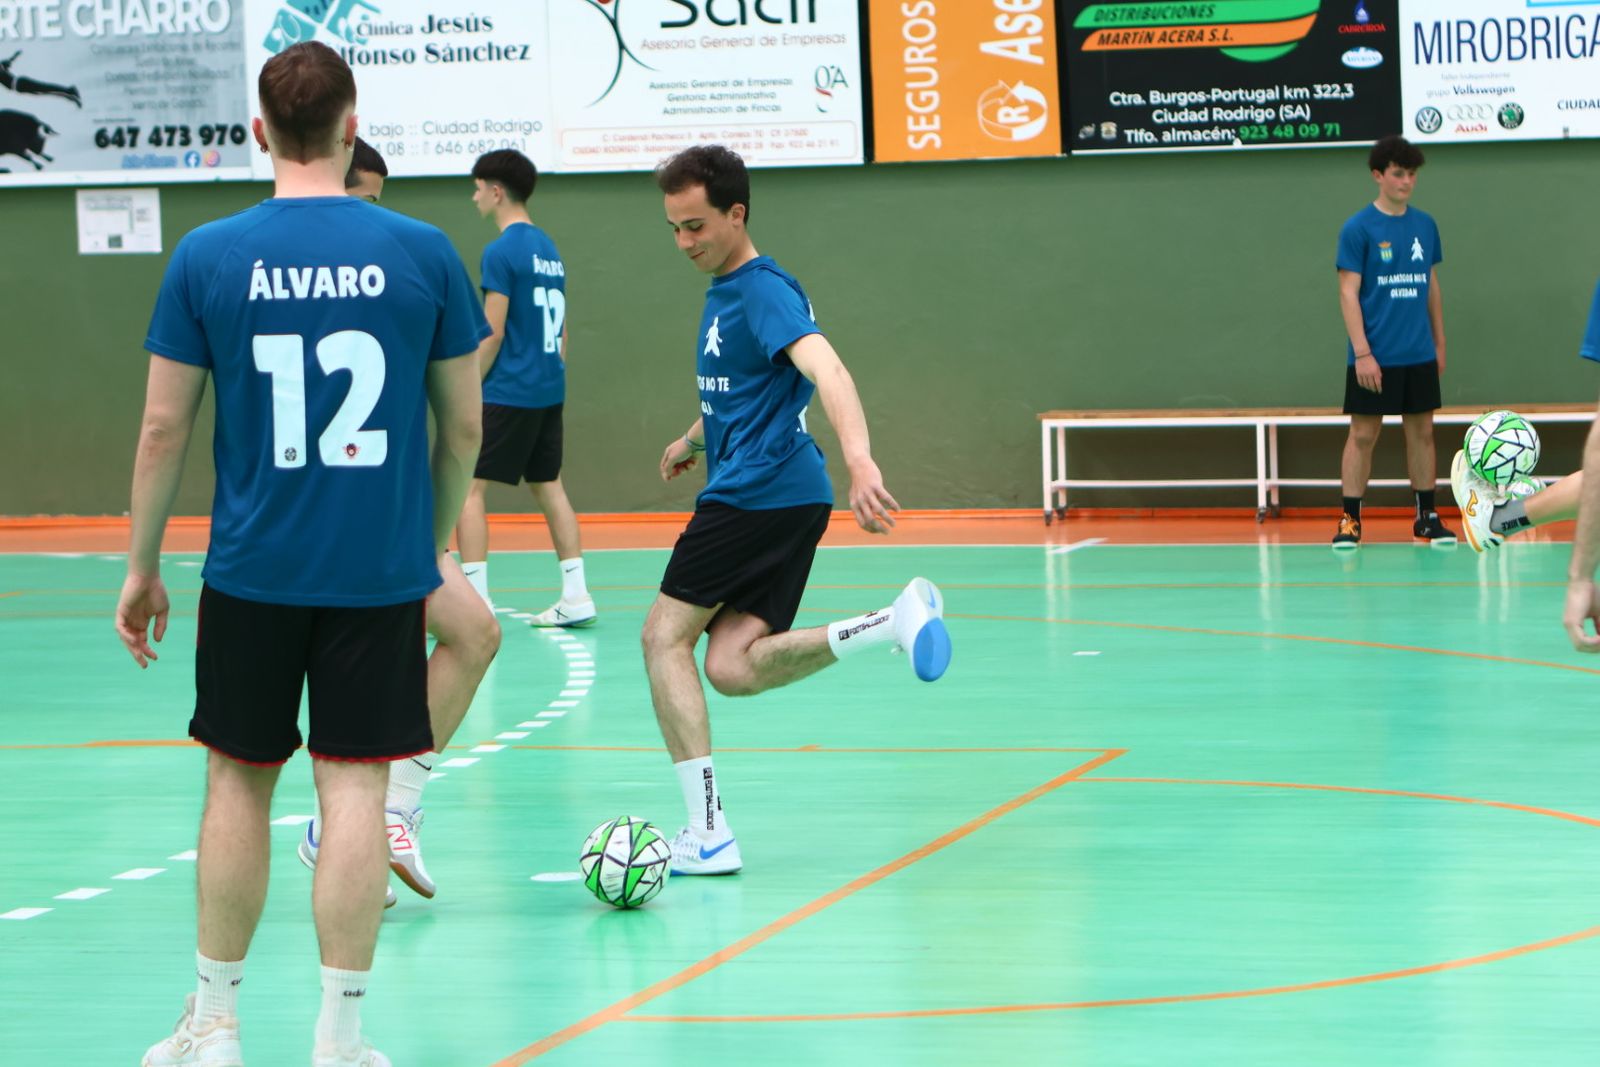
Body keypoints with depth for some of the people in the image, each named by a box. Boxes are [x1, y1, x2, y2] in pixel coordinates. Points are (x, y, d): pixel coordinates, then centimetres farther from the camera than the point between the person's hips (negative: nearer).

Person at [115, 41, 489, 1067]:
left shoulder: (207, 257, -4)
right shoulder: (422, 253, -3)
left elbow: (165, 427, -1)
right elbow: (464, 424, 4)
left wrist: (142, 569, 10)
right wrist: (436, 540, 19)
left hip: (254, 570, 0)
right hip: (382, 570, 0)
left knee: (240, 779, 12)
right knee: (354, 783, 3)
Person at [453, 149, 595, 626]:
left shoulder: (501, 252, -12)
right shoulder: (549, 248, 13)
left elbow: (492, 335, -14)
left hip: (509, 391, -8)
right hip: (549, 390, 8)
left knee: (467, 487, -4)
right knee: (548, 486, 13)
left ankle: (476, 600, -9)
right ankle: (576, 596, 10)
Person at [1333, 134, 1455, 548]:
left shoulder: (1425, 225, 8)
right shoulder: (1359, 228, -6)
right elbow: (1348, 292, -8)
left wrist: (1439, 343, 14)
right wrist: (1362, 352, -14)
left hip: (1419, 355, 4)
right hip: (1375, 356, -4)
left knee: (1421, 431, 7)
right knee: (1363, 433, -1)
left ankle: (1427, 516, 14)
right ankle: (1350, 520, 4)